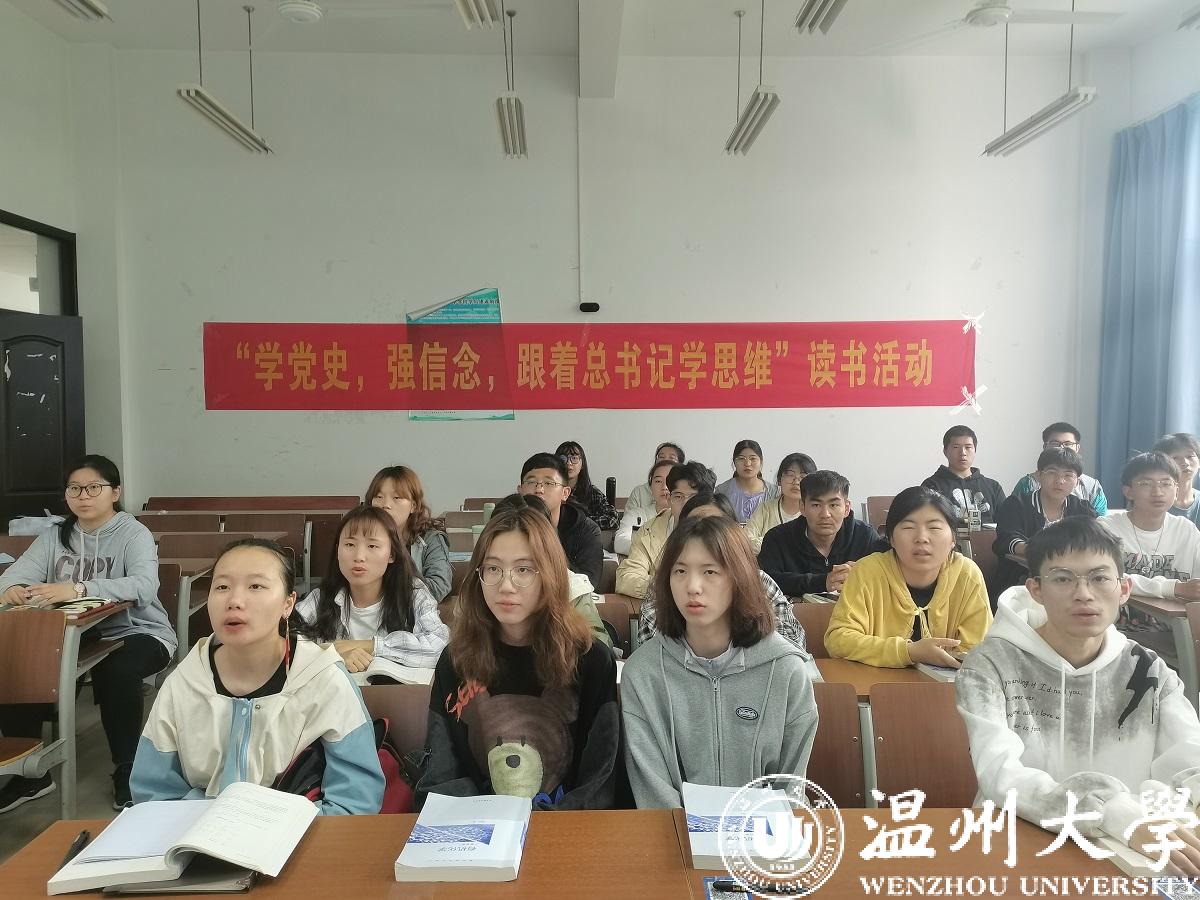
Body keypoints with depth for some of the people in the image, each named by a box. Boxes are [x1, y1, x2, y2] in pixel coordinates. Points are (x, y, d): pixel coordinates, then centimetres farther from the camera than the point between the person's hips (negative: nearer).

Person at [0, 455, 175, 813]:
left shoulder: (134, 533, -10)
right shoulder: (55, 536, 8)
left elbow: (144, 586, -28)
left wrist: (79, 589, -41)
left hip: (136, 633, -5)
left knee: (116, 670, -35)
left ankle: (127, 770, -13)